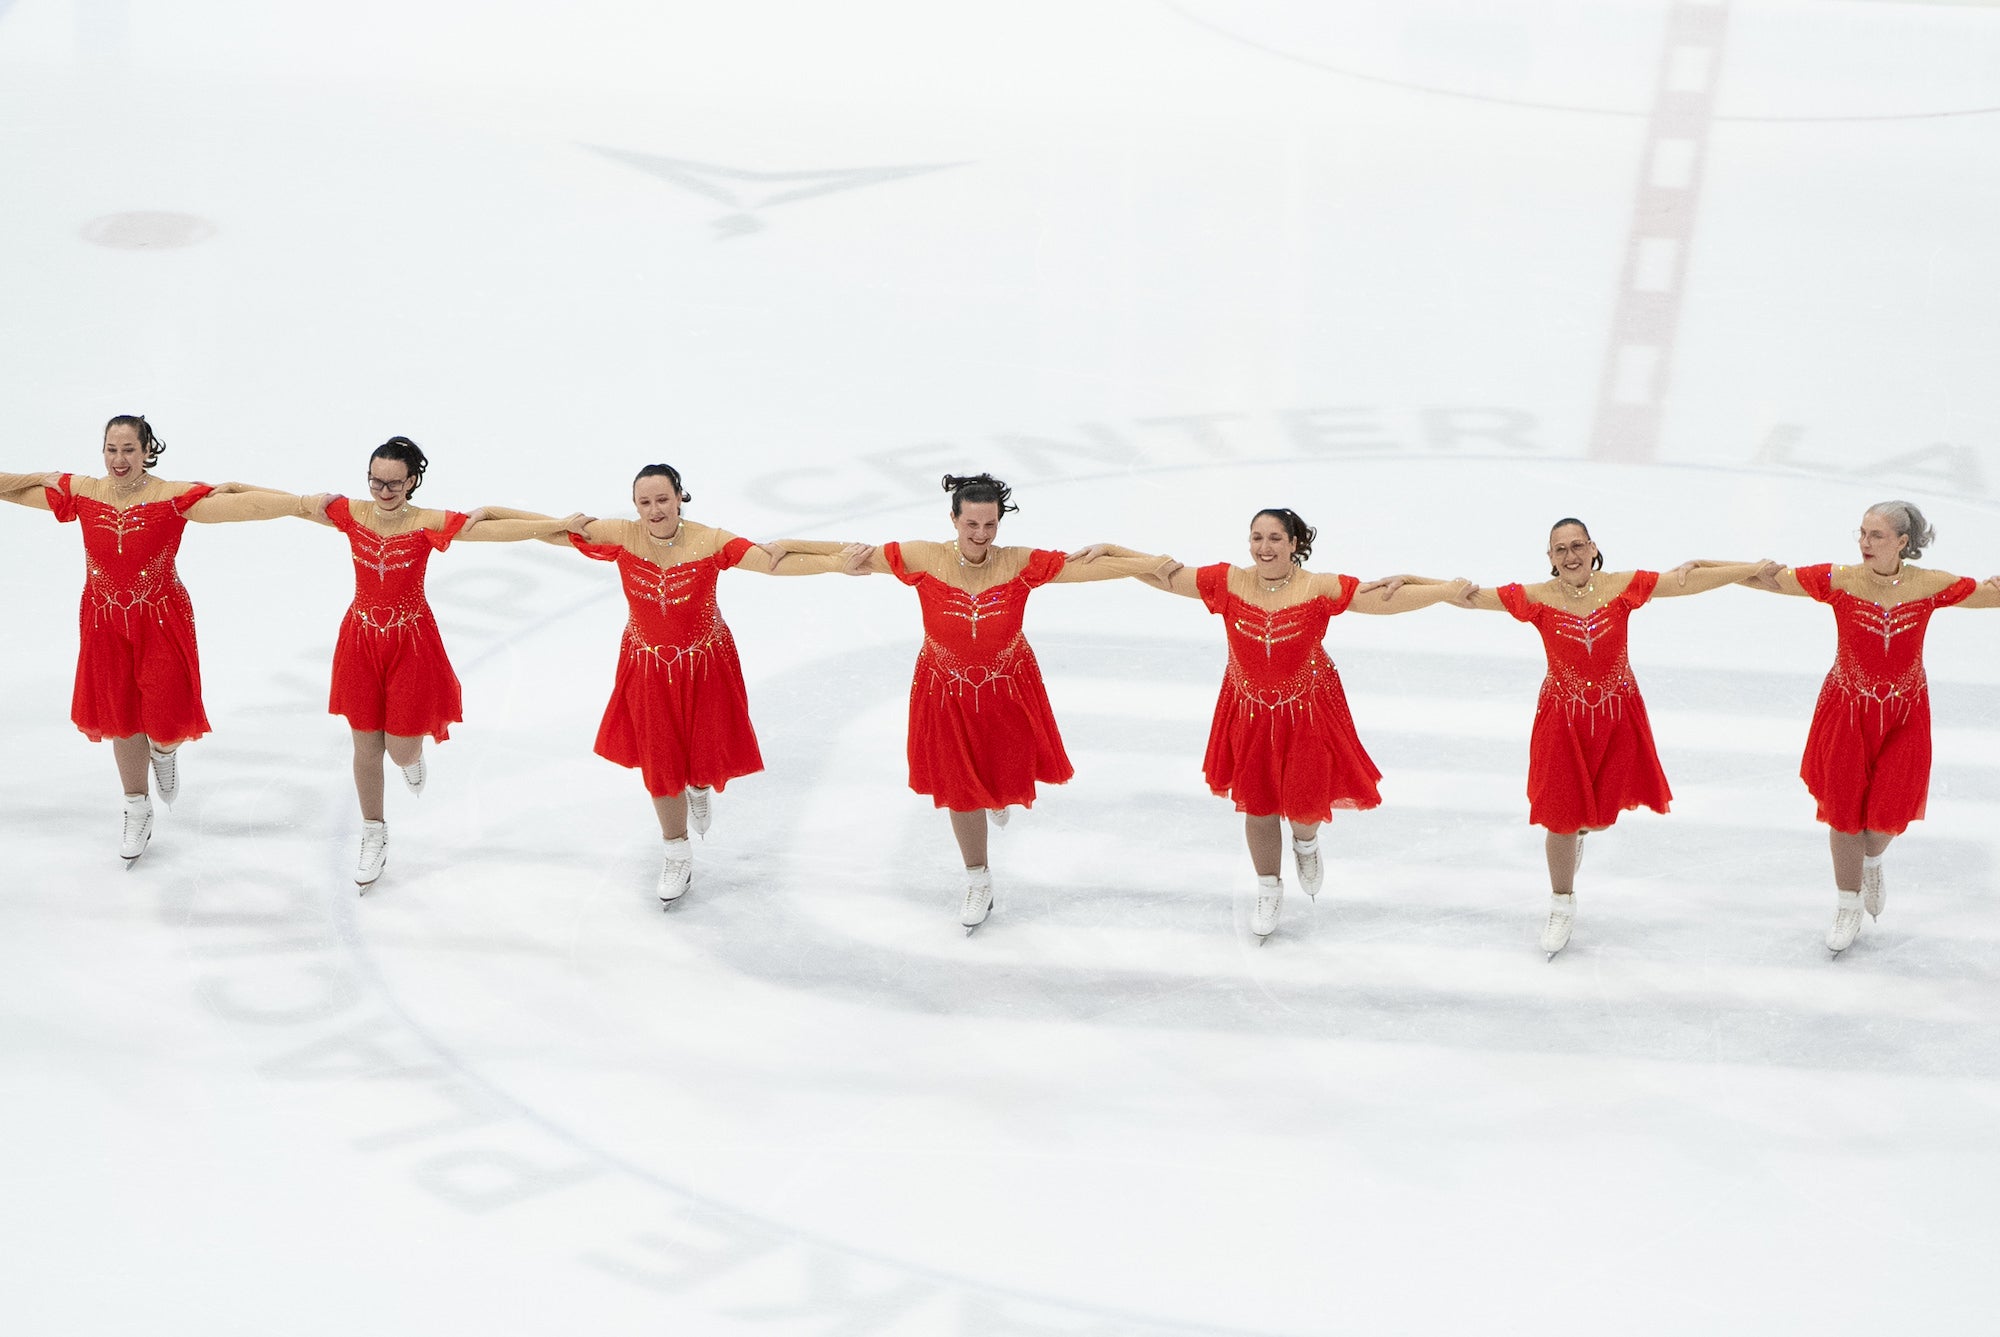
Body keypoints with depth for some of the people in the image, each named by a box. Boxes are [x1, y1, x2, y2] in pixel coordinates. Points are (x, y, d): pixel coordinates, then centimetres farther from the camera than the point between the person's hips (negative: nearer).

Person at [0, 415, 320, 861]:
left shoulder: (172, 498, -19)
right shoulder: (82, 494, -8)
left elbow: (242, 505, -29)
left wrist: (301, 504, -40)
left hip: (161, 621, -3)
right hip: (105, 623, 3)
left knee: (166, 721, -3)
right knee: (121, 716, 14)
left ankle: (164, 751, 37)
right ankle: (137, 809, 34)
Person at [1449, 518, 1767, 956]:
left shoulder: (1622, 588, -12)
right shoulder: (1538, 599, -15)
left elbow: (1690, 581, -12)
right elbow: (1476, 597, -21)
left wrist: (1757, 568, -15)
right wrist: (1457, 593, -45)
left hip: (1618, 714, 1)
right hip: (1563, 717, -1)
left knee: (1602, 811, 12)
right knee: (1561, 818, 4)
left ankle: (1579, 828, 52)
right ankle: (1561, 907, 26)